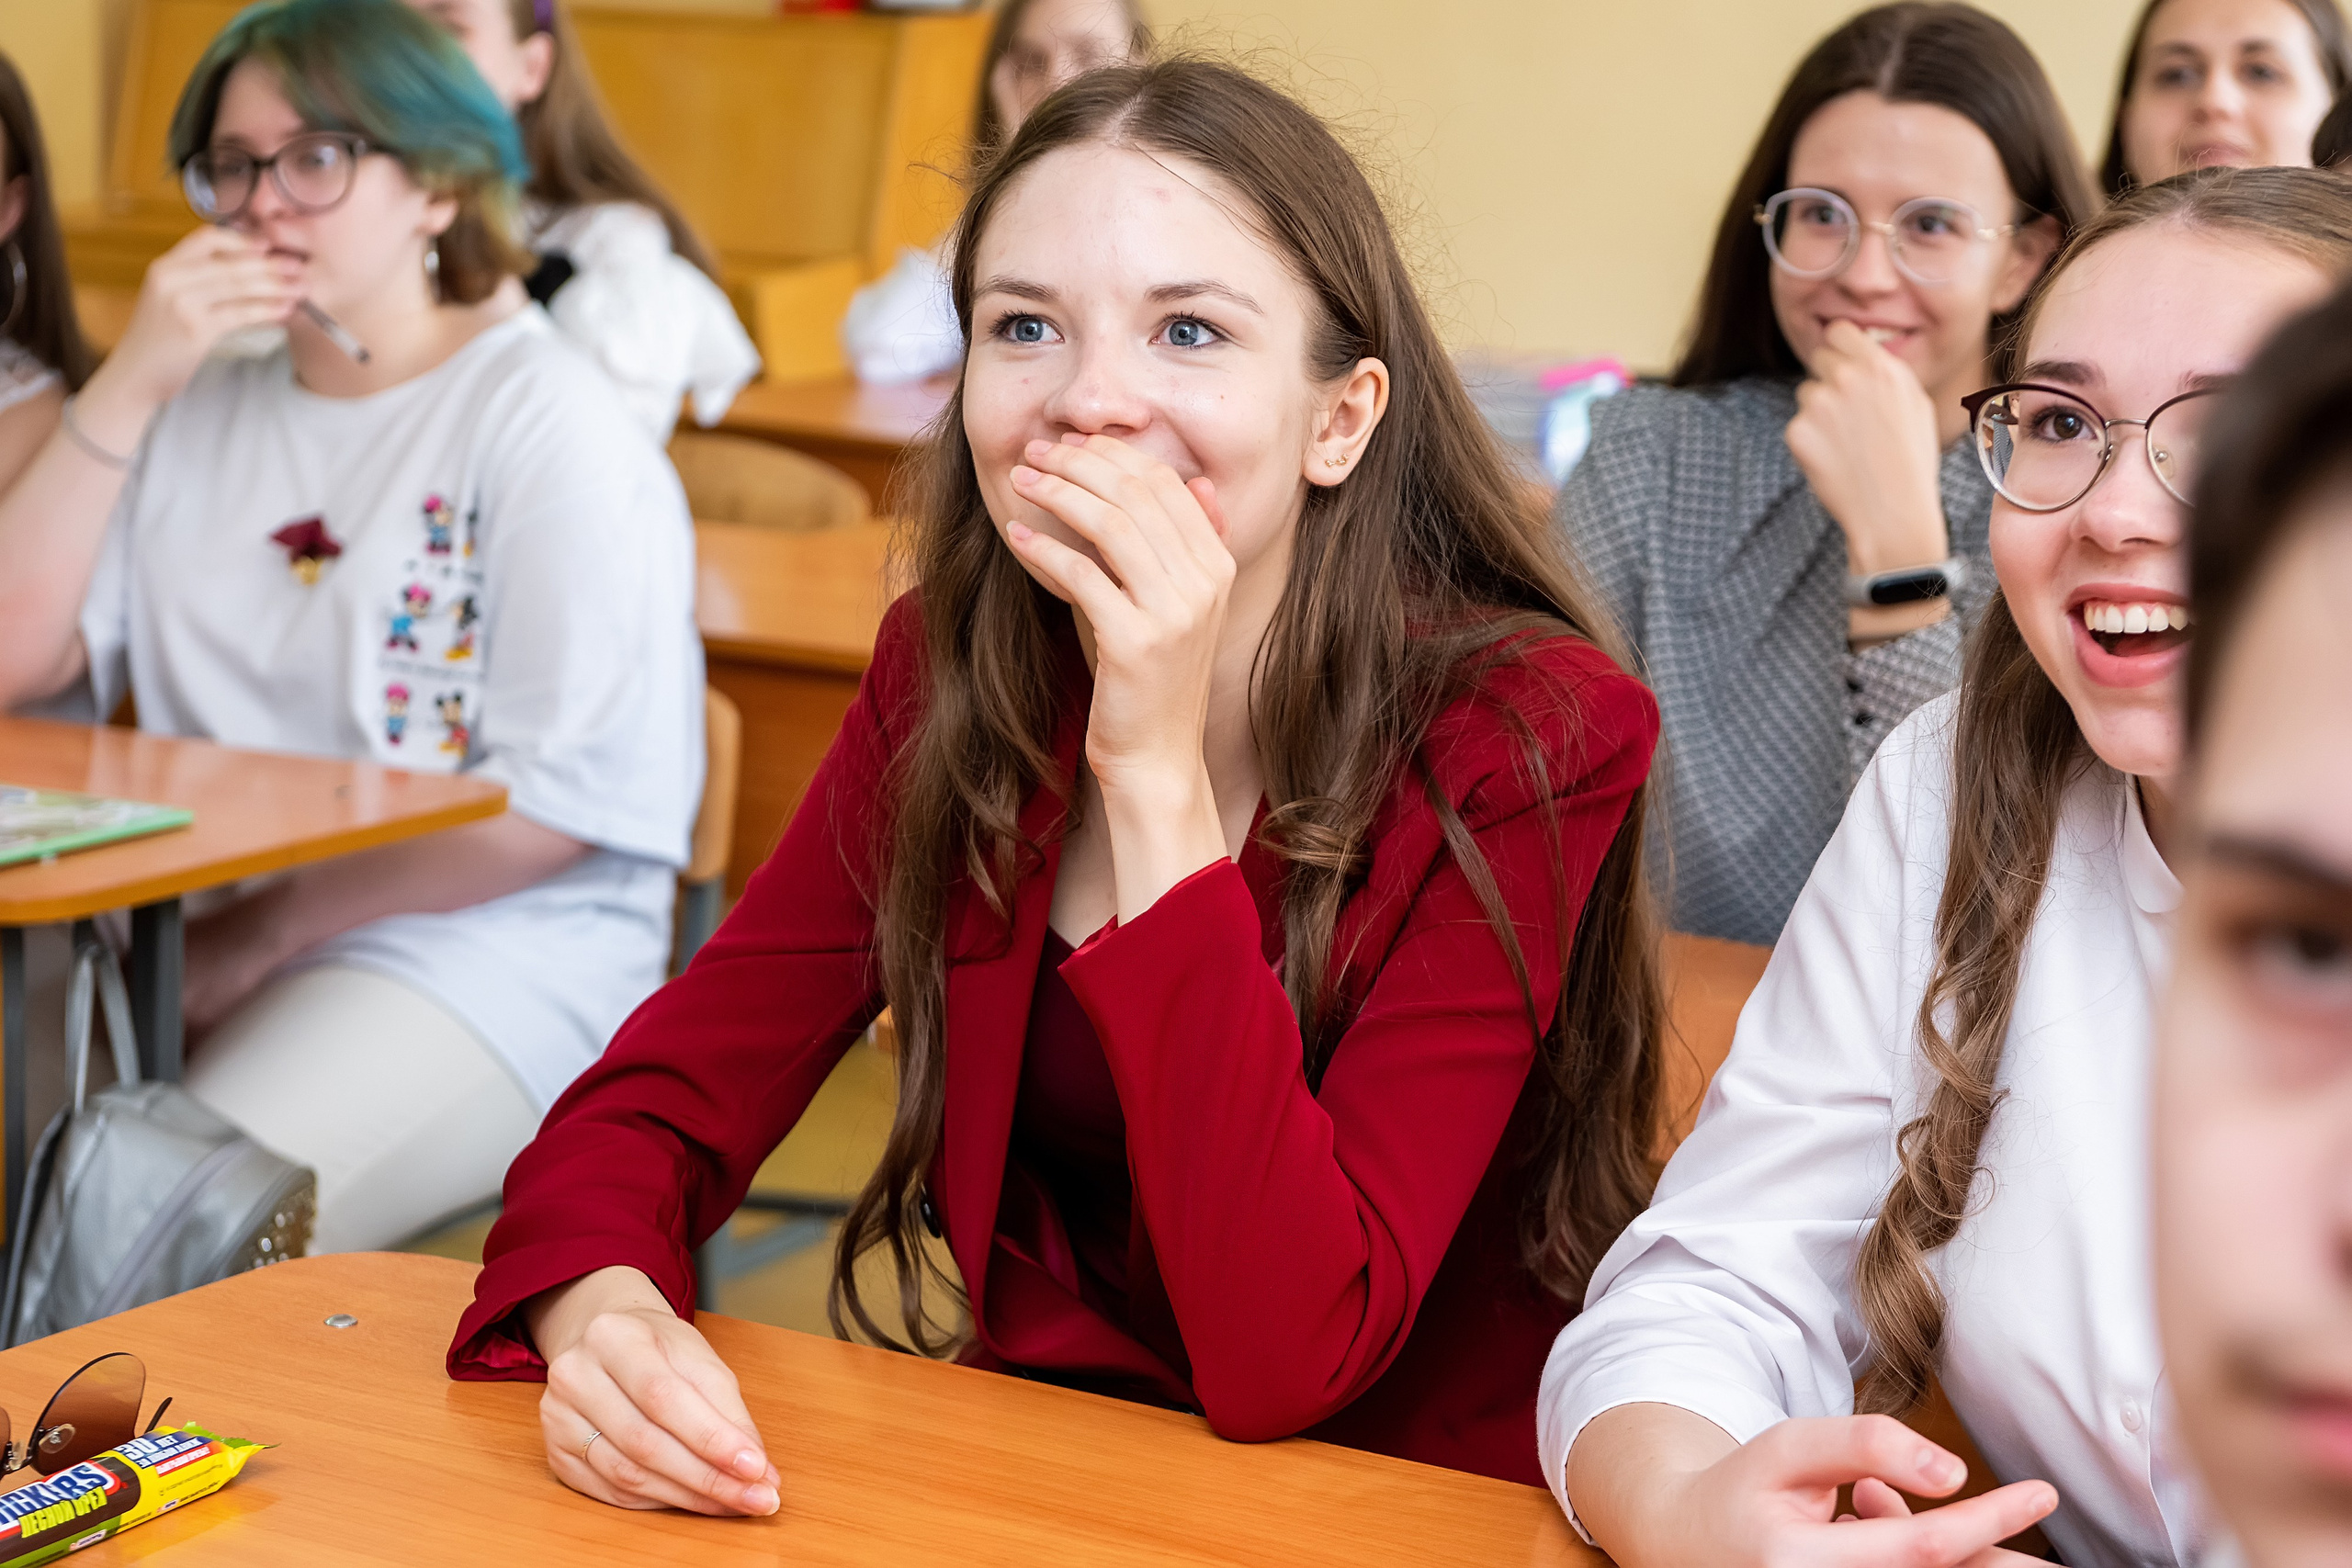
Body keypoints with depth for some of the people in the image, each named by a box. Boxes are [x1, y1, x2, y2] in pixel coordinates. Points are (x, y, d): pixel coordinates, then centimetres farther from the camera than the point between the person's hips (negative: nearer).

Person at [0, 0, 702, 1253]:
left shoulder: (547, 422, -2)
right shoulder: (202, 408, 19)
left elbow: (572, 796, -11)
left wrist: (268, 926, -12)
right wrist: (130, 382, 0)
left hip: (477, 960, -5)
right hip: (195, 942, 6)